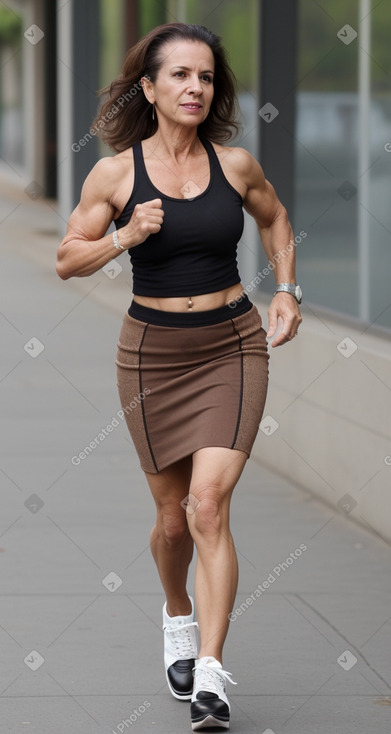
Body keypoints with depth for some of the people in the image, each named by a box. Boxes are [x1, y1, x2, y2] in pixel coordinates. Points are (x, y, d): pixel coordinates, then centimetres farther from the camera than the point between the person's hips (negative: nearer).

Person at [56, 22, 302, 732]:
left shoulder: (235, 165, -1)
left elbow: (275, 220, 20)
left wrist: (285, 290, 10)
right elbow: (67, 259, 1)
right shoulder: (115, 173, -6)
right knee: (173, 515, 10)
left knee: (209, 504, -15)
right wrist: (126, 236, -16)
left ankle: (210, 676, -17)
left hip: (232, 347, 0)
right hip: (153, 349, 0)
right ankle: (178, 615, 43)